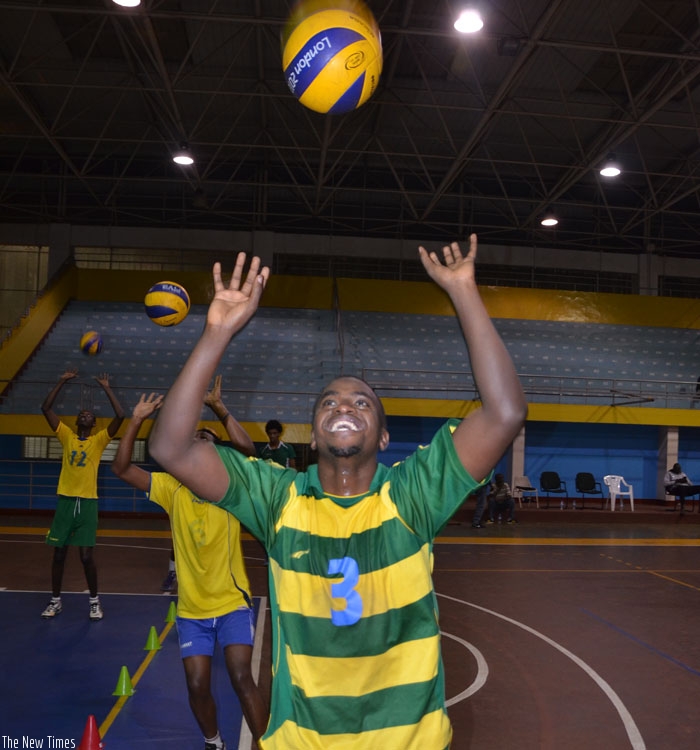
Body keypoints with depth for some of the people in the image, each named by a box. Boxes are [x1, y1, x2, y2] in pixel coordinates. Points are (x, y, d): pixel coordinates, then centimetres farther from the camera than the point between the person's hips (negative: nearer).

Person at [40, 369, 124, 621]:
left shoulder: (99, 440, 3)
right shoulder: (66, 436, 8)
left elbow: (120, 416, -9)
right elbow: (46, 408, 3)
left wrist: (107, 388, -6)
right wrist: (62, 381, -1)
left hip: (88, 502, -2)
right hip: (65, 500, 2)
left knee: (86, 556, -2)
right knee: (59, 554, 8)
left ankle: (94, 601, 14)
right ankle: (55, 601, 23)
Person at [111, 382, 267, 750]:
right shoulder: (174, 490, -3)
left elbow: (248, 450, -29)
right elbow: (121, 468, -9)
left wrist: (219, 409, -34)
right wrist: (137, 420, -18)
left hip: (232, 603, -2)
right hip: (191, 609, 2)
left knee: (242, 678, -11)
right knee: (197, 685, 5)